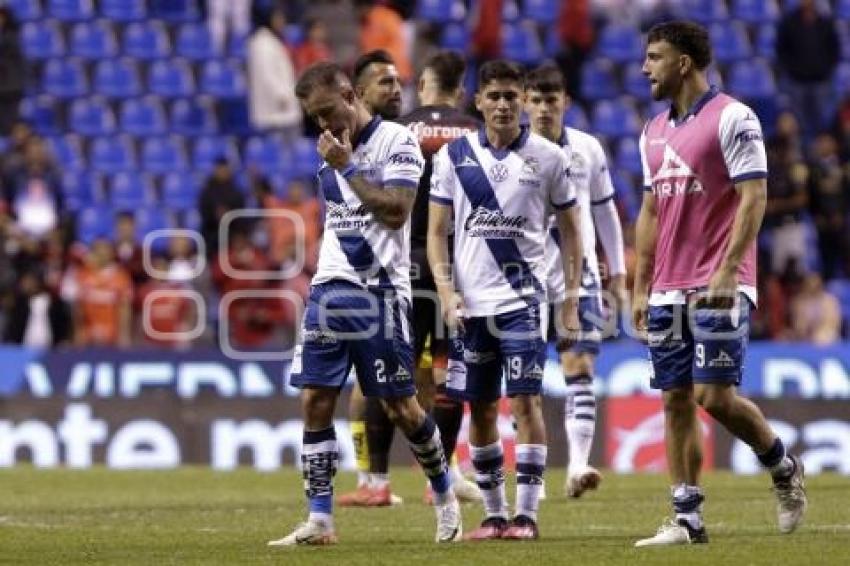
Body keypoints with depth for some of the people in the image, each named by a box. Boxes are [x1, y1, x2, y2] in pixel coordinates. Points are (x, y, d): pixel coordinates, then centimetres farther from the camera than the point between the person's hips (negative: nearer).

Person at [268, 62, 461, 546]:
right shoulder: (332, 153, 15)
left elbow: (395, 211, -18)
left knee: (401, 406, -1)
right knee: (315, 401, -3)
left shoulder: (396, 141, -7)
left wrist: (347, 166, -15)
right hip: (330, 287, 6)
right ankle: (320, 520, -1)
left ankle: (445, 494, 21)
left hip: (378, 291, -6)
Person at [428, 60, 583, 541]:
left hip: (523, 297, -2)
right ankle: (494, 514, 15)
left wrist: (572, 298, 1)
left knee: (525, 401, -9)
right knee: (481, 408, 6)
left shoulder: (548, 158, 1)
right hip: (470, 302, 2)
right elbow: (437, 231, 7)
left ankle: (527, 514, -7)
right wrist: (447, 292, -5)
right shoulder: (454, 156, 4)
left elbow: (571, 230, 7)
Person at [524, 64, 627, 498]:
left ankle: (578, 465, -20)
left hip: (579, 272, 0)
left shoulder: (588, 150, 5)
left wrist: (617, 273, 14)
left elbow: (605, 211, 14)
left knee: (579, 368, -12)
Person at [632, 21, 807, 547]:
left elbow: (754, 198, -12)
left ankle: (785, 468, 12)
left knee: (715, 395, -13)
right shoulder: (655, 131, 16)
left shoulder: (733, 118, -7)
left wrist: (727, 272, -20)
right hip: (668, 291, 7)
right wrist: (641, 287, 16)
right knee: (676, 401, 3)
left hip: (718, 288, -7)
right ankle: (687, 519, 5)